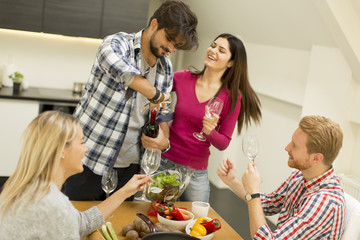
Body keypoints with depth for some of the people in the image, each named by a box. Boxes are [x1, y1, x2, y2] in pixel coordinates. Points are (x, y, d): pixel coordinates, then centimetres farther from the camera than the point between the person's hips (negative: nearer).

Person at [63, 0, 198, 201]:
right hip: (90, 160, -5)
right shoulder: (118, 43, -12)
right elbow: (111, 58, -38)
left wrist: (164, 139, -6)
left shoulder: (166, 68, 7)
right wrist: (154, 94, -31)